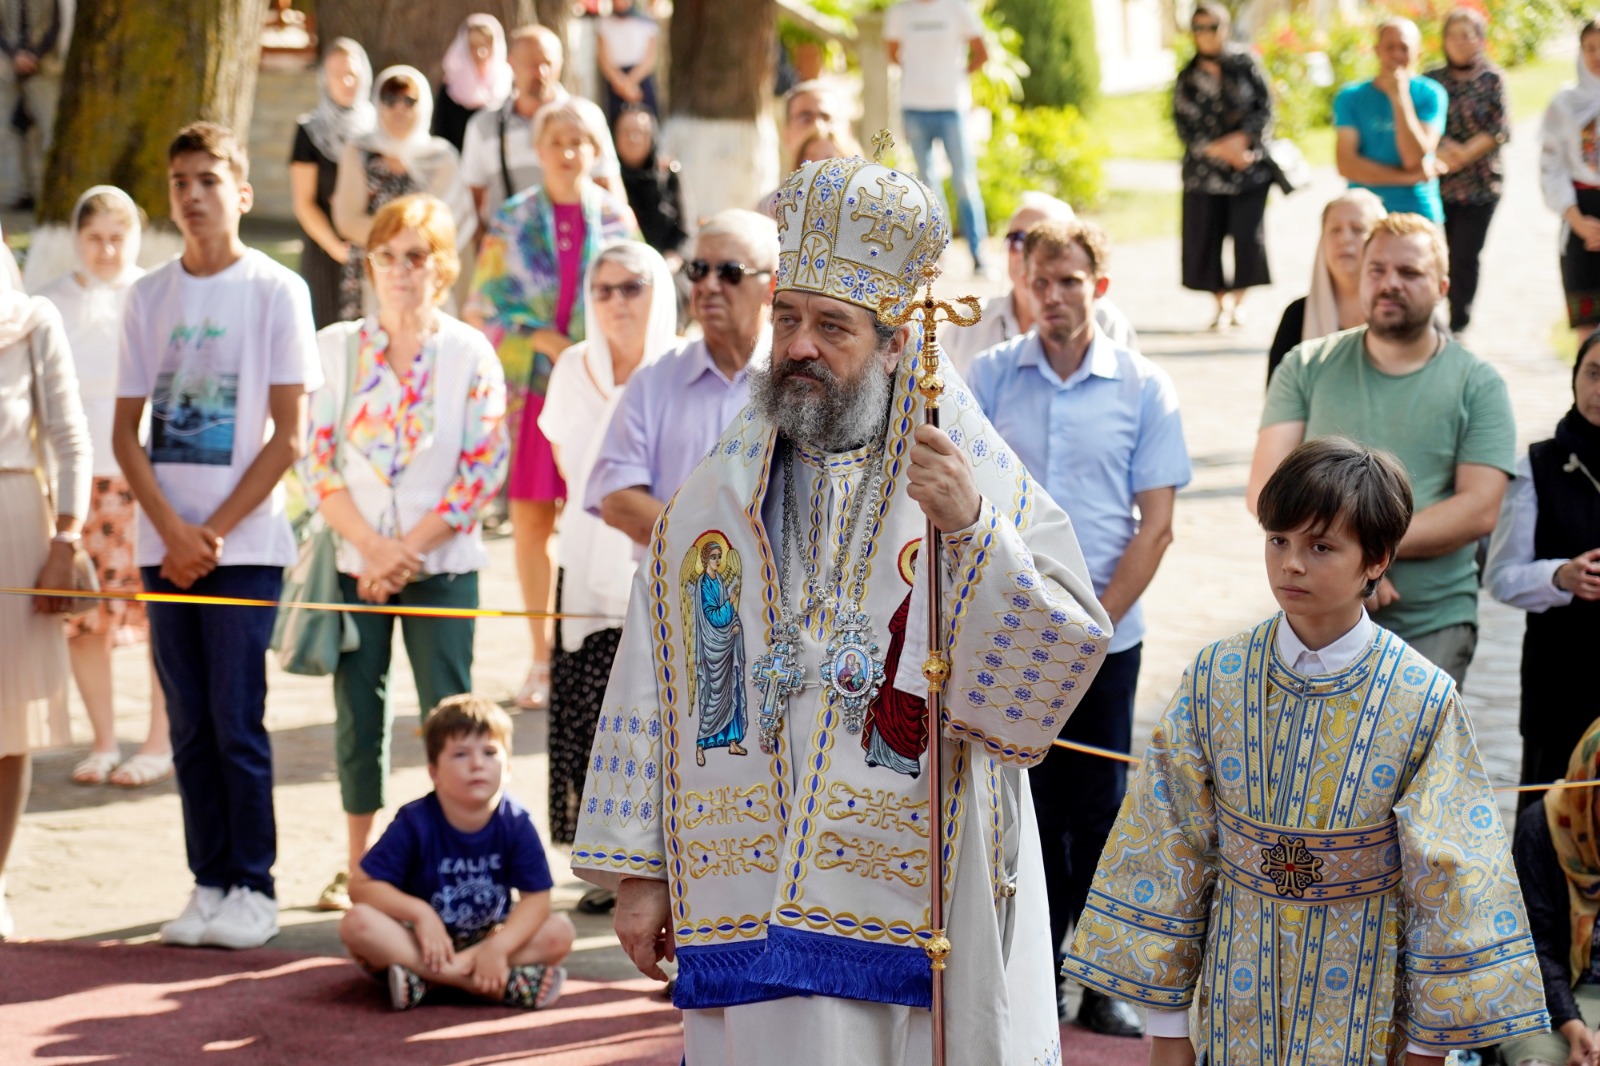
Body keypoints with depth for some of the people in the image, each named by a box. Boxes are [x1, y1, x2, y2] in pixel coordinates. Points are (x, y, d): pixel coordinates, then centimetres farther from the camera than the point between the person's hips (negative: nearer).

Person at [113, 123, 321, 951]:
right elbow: (126, 431, 8)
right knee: (189, 724, 6)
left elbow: (289, 435, -5)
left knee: (235, 719, -6)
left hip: (245, 542, -4)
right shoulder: (149, 296, 9)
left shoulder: (275, 291, -2)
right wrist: (172, 531, -6)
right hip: (165, 545, 4)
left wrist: (215, 531, -10)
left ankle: (251, 889, 1)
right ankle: (209, 883, 12)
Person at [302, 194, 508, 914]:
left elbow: (483, 470, -6)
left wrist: (408, 549, -13)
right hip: (354, 564, 2)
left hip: (442, 564, -2)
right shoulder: (336, 348, 3)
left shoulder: (470, 355, -2)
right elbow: (318, 462, 0)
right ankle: (358, 867, 18)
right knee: (357, 712, 6)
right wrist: (370, 545, -12)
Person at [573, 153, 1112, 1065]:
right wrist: (639, 871, 6)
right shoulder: (720, 495, 10)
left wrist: (971, 531, -23)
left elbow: (1067, 661, -11)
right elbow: (653, 685, 10)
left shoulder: (984, 485, 1)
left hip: (922, 905, -2)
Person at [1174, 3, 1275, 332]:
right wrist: (1223, 151, -14)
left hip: (1250, 168, -1)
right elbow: (1185, 129, -1)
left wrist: (1241, 139, -15)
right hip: (1205, 173, 1)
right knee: (1204, 240, -2)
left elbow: (1265, 109, -2)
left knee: (1248, 237, -4)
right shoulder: (1187, 80, 4)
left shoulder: (1246, 64, 1)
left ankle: (1238, 302, 12)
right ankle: (1222, 305, 12)